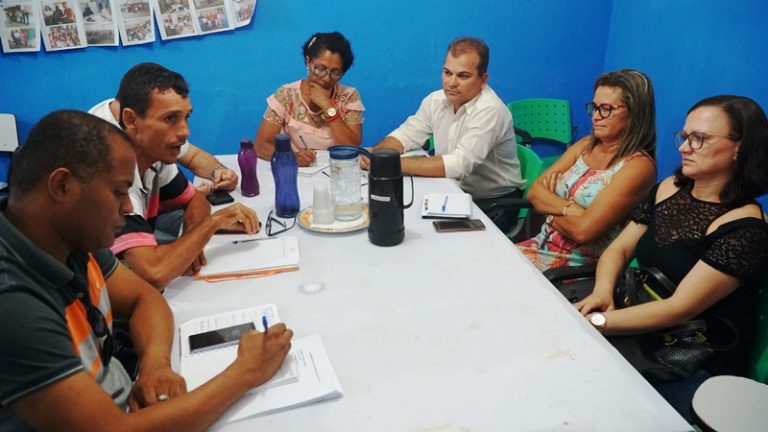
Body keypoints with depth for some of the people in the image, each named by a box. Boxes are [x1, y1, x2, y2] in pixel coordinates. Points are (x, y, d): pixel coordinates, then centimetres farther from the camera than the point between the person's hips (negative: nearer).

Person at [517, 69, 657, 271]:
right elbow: (534, 192, 1)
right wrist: (570, 209, -16)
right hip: (541, 245, 6)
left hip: (576, 266, -6)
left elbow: (583, 230, -21)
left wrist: (550, 209, -3)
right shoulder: (586, 145, 9)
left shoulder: (638, 166, -13)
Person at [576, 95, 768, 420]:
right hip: (638, 332, 6)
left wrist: (596, 321, -25)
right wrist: (602, 292, -14)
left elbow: (679, 309, -23)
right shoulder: (670, 188, 3)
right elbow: (618, 250, 6)